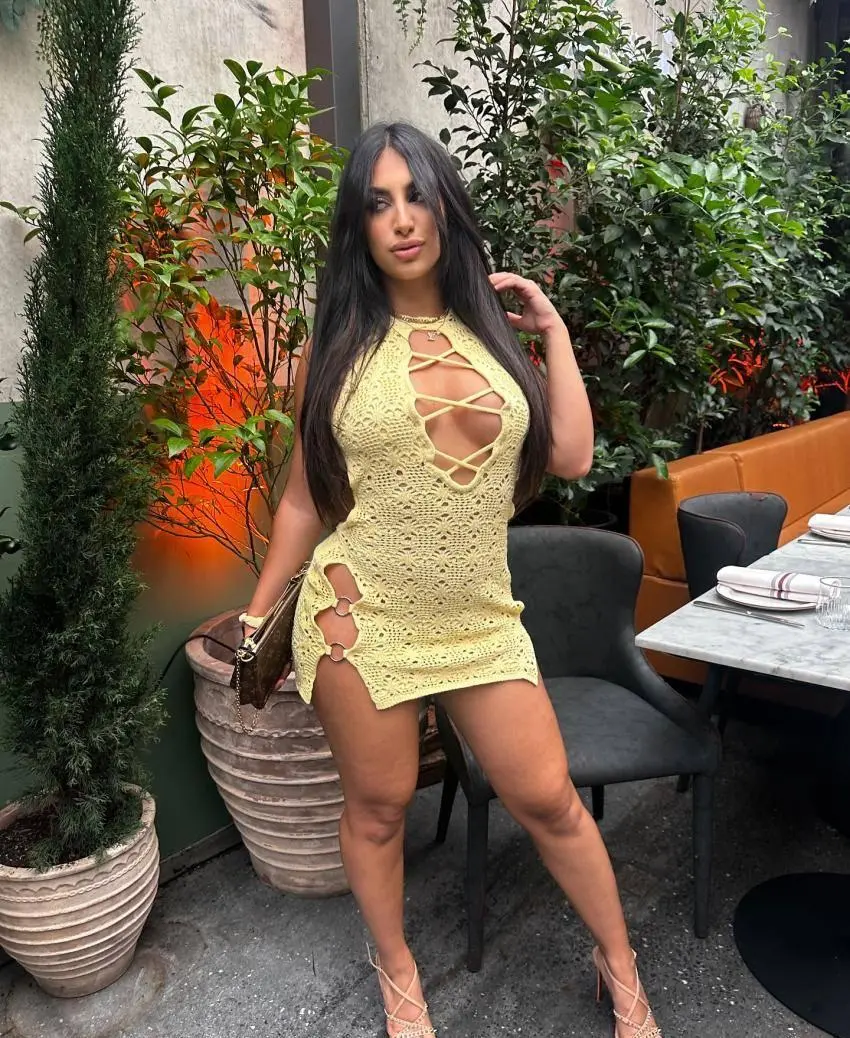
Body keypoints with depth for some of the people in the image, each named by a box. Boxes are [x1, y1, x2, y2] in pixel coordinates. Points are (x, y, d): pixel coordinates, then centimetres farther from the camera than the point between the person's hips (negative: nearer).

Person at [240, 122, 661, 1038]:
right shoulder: (337, 347, 0)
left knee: (547, 798, 9)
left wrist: (554, 332, 3)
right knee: (377, 807, 12)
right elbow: (303, 500, 5)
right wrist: (257, 612, 6)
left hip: (480, 617, 2)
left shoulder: (492, 333, 7)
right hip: (360, 617, -1)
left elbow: (570, 456, -2)